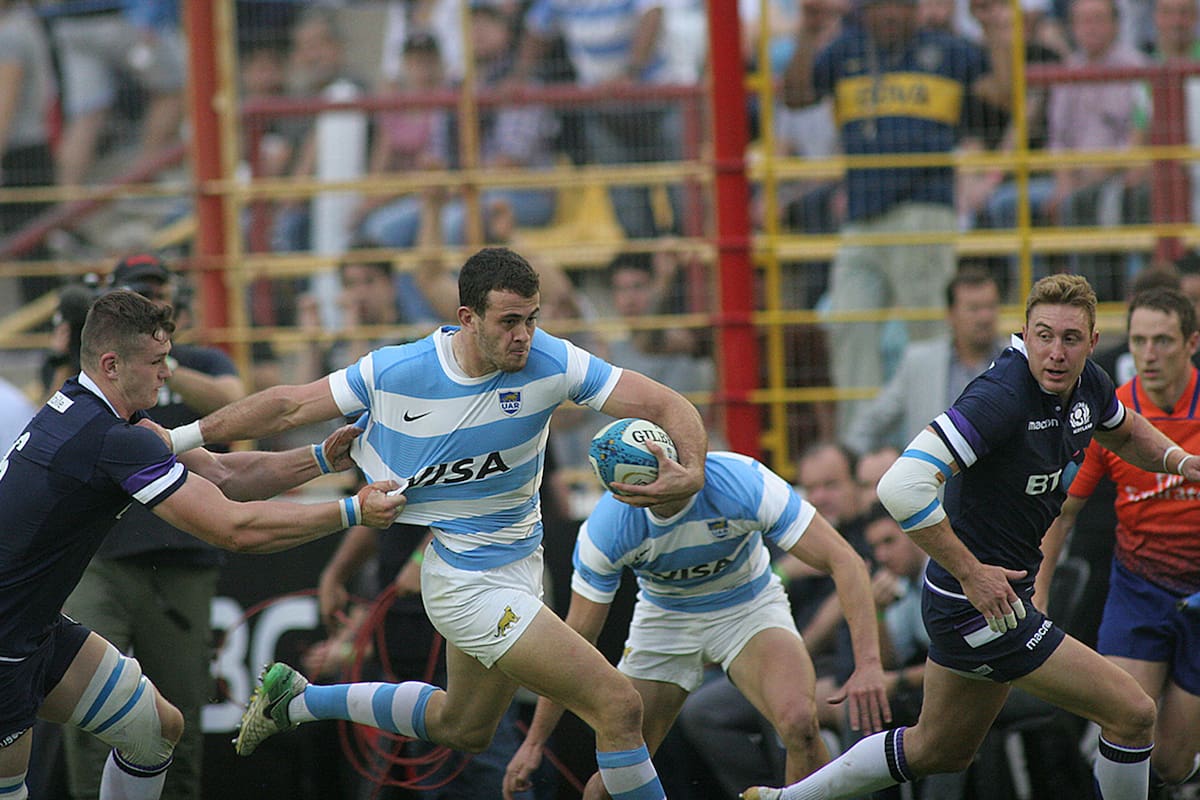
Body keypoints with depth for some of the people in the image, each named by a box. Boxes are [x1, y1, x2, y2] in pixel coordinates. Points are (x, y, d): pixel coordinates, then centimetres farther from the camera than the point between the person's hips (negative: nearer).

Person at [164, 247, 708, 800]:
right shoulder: (395, 373, -17)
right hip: (472, 583, -6)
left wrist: (692, 473, -36)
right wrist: (179, 439, 1)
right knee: (618, 707, -14)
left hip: (516, 564, 6)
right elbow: (289, 408, -3)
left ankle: (296, 701, 42)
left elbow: (666, 406, -15)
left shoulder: (550, 361, -14)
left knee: (461, 729, 27)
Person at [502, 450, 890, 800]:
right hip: (664, 621, 1)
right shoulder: (607, 528, -26)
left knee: (799, 723, -29)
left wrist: (868, 664, -42)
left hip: (751, 608, -1)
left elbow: (844, 562, -30)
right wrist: (534, 742, -11)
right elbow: (576, 638, -14)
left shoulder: (744, 483, -32)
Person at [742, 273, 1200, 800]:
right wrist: (971, 573, -29)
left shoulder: (1088, 386, 1)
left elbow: (1126, 432, 26)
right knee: (1132, 713, -8)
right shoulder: (1002, 396, -27)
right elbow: (901, 488, -34)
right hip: (977, 601, -10)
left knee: (939, 751, 25)